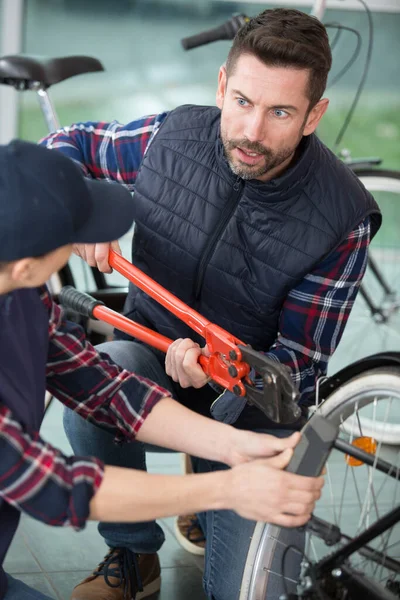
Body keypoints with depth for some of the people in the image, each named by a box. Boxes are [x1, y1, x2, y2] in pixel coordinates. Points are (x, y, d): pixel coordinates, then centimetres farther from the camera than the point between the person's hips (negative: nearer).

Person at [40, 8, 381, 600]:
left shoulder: (343, 218, -22)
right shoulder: (171, 136, -14)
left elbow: (300, 362, -16)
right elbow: (68, 145, 5)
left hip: (250, 401, -2)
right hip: (152, 350, 2)